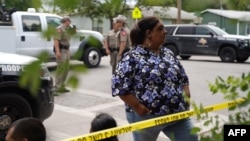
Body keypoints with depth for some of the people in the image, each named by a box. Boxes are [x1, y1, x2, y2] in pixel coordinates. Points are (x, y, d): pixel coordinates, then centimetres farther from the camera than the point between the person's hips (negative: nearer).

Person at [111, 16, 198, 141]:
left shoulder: (168, 53, 10)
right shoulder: (133, 57, -11)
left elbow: (183, 77, 17)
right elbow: (119, 86, -14)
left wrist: (185, 95, 0)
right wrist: (137, 107, -18)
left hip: (177, 114, 6)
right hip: (146, 117, -5)